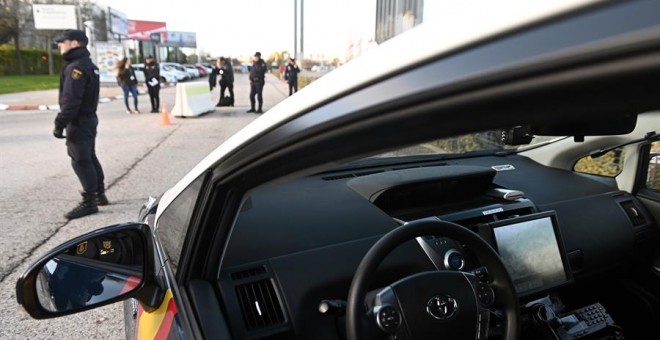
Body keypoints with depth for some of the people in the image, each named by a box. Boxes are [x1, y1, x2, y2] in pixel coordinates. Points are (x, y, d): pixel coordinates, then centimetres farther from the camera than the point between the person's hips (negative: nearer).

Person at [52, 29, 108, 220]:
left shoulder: (76, 67, -18)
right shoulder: (88, 64, 13)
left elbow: (71, 100, -24)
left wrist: (59, 123, -20)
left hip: (78, 122, -10)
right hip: (88, 119, 10)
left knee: (80, 161, -5)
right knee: (90, 157, 16)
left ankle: (89, 202, 0)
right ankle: (100, 195, 25)